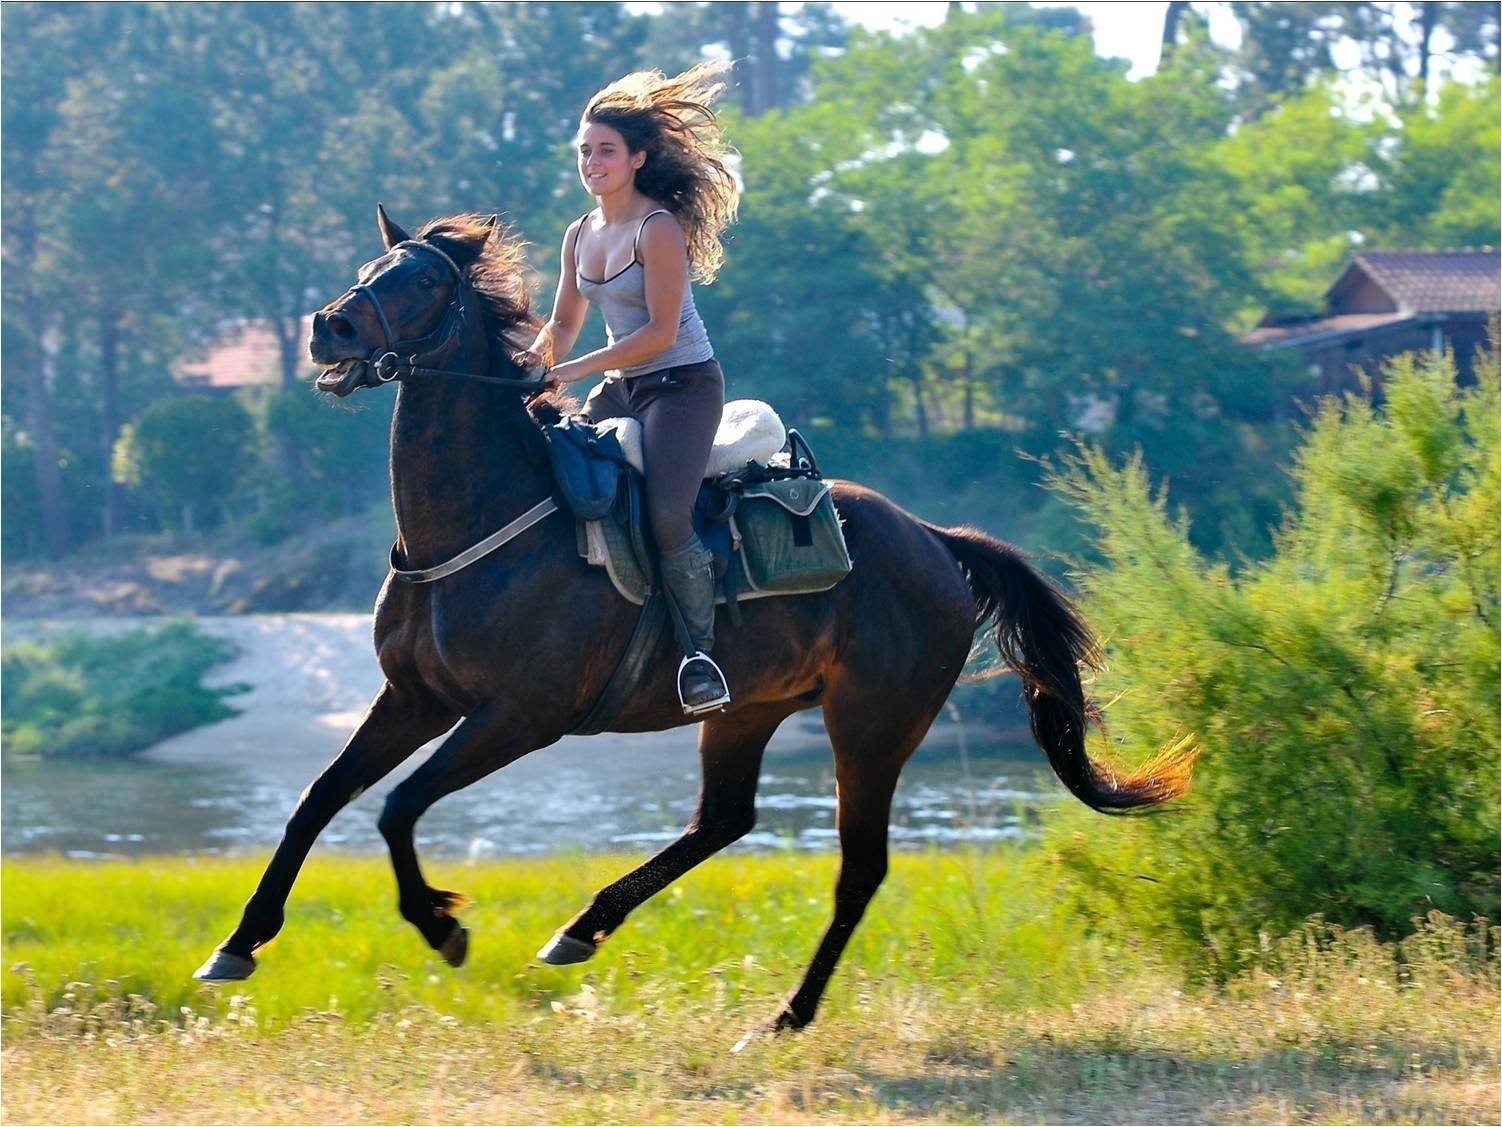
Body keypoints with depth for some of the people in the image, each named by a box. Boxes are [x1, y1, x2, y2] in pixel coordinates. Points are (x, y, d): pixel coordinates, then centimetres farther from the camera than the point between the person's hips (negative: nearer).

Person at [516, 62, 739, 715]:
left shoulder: (658, 228, -15)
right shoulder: (581, 235, 9)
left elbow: (660, 332, -20)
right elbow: (563, 325, 17)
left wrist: (572, 370, -21)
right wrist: (535, 360, -5)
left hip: (684, 385, -8)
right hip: (620, 388, 8)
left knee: (666, 519, -26)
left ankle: (703, 654, -16)